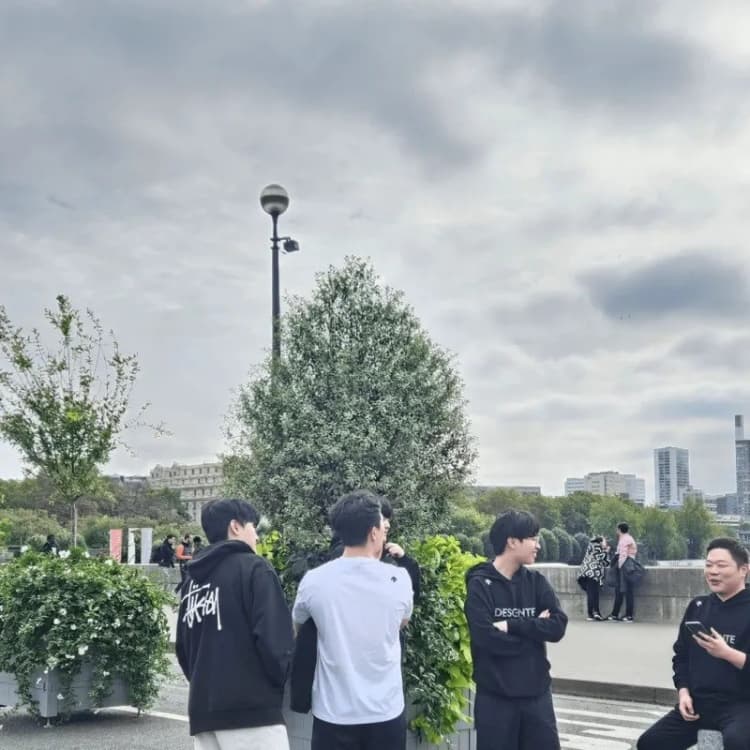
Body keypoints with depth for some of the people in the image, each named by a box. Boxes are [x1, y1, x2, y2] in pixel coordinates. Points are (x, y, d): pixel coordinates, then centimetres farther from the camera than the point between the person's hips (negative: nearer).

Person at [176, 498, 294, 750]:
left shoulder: (192, 578, 16)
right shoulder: (253, 569, -5)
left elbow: (183, 646, 18)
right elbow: (273, 638, -13)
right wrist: (283, 680, 3)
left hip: (203, 709, 7)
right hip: (251, 707, -7)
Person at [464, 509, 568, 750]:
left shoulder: (536, 581, 5)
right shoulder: (480, 584, -9)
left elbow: (557, 626, -8)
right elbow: (487, 639, -20)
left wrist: (512, 625, -17)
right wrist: (534, 629, -10)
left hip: (536, 693, 4)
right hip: (495, 696, -4)